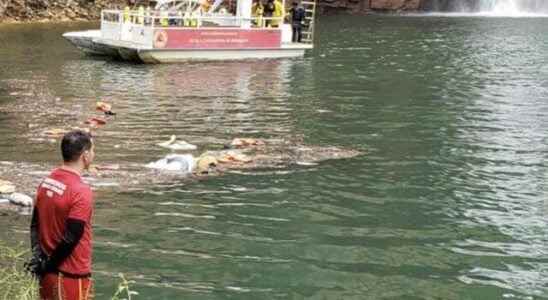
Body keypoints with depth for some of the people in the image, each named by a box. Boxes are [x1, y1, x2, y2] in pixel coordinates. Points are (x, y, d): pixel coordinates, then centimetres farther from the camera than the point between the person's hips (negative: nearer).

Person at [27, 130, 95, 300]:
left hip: (48, 273, 8)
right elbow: (71, 238, -22)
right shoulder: (81, 192, -21)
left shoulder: (47, 182, 3)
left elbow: (35, 225, 7)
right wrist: (49, 264, -10)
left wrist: (37, 256, 1)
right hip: (72, 275, -8)